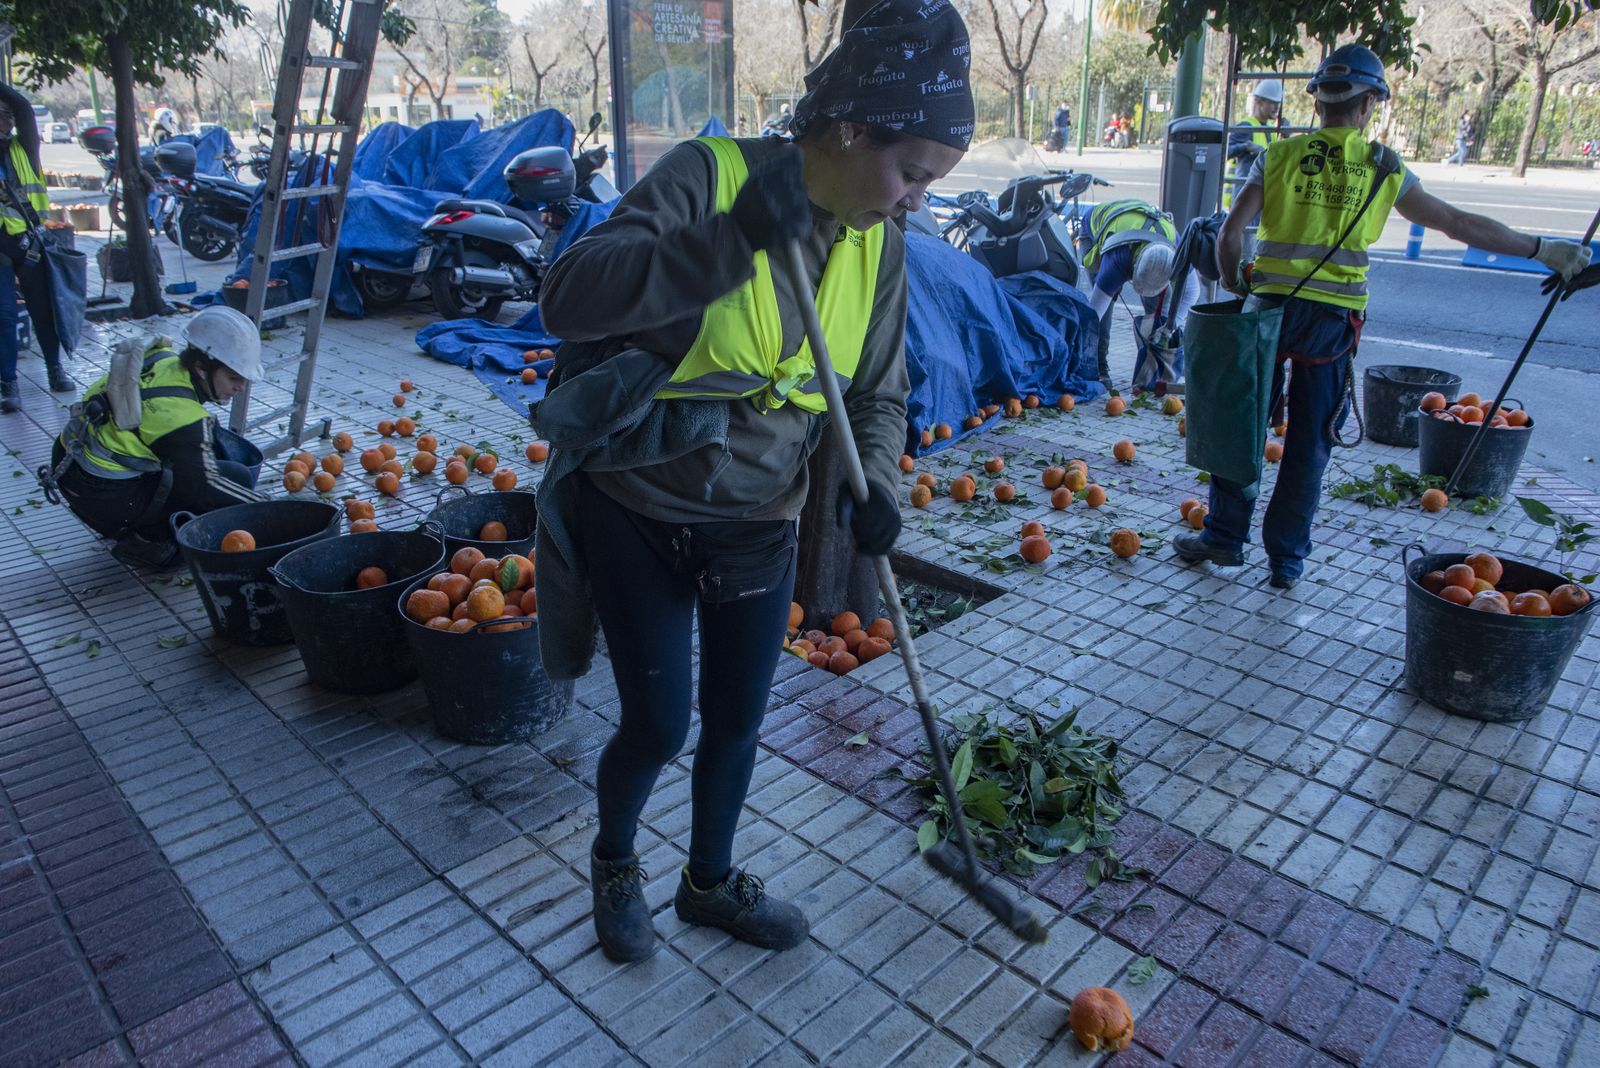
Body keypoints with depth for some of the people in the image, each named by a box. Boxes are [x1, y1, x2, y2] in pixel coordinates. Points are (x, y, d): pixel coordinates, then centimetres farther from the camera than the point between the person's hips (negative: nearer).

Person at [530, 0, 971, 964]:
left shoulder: (879, 241, -1)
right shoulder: (710, 177, -19)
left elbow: (879, 390, 7)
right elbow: (568, 298, -30)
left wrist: (874, 483, -13)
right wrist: (733, 240, -39)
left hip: (760, 524, 5)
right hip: (641, 513, -5)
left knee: (738, 721, 15)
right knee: (657, 725, 4)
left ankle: (712, 881, 43)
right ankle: (614, 863, 38)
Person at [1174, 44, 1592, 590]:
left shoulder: (1279, 157, 1)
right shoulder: (1384, 168, 2)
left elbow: (1229, 235, -6)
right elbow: (1462, 225, 7)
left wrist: (1234, 287, 12)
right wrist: (1543, 250, 17)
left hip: (1270, 306, 0)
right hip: (1333, 319, 1)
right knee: (1309, 444, 9)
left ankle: (1224, 538, 19)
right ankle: (1286, 559, 18)